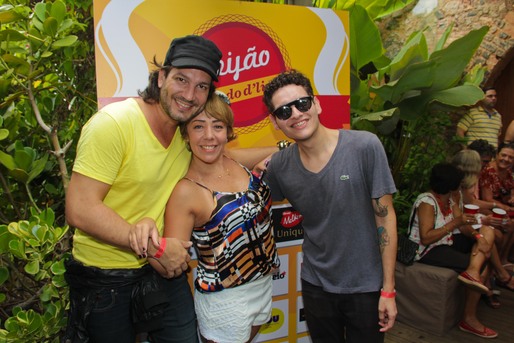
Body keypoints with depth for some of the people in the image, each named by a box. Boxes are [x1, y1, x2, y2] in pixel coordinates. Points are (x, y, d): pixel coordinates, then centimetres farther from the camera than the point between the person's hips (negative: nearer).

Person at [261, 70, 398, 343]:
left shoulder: (365, 146, -19)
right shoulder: (279, 166, -10)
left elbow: (385, 218, -14)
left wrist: (388, 289, -11)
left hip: (366, 285, -2)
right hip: (316, 284, 3)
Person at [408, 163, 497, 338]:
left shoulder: (451, 198, 7)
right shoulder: (427, 202, -21)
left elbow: (462, 224, 4)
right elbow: (426, 238, -28)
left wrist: (478, 236, -16)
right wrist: (455, 222, -29)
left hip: (447, 243, 10)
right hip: (429, 251, -9)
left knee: (487, 231, 4)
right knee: (477, 264, -17)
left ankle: (472, 271, -21)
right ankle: (469, 319, -5)